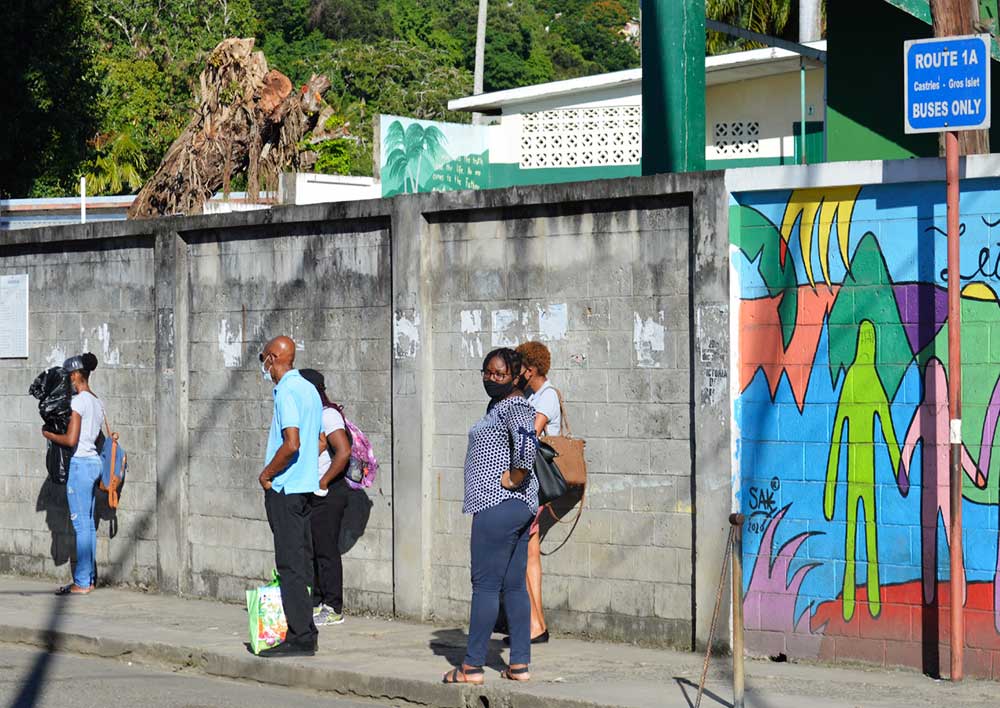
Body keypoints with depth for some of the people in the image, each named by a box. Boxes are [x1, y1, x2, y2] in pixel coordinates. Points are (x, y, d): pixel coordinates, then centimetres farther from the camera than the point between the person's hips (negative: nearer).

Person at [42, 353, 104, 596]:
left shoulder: (79, 401, -14)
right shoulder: (97, 403, 12)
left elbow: (71, 440, -20)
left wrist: (47, 434, -4)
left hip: (80, 463, -9)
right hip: (94, 461, 9)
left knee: (81, 525, -6)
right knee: (89, 524, 12)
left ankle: (81, 583, -4)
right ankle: (89, 578, 16)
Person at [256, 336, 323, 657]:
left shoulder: (287, 392, -16)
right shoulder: (309, 389, 14)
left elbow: (291, 444, -25)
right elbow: (317, 442, 20)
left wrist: (267, 474, -11)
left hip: (285, 489, -10)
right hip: (306, 486, 10)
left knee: (291, 564, -7)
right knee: (302, 561, 12)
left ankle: (300, 638, -7)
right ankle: (305, 632, 17)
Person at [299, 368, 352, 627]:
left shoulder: (328, 415, -14)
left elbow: (344, 452, -24)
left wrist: (323, 482, -19)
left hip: (328, 494, -10)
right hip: (310, 494, 10)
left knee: (326, 550, -7)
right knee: (310, 550, 12)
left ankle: (334, 609, -2)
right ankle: (316, 604, 19)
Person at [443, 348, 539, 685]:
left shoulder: (513, 407, -13)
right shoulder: (497, 405, 19)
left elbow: (526, 441, -32)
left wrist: (515, 478, -20)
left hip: (498, 505, -11)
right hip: (520, 506, 11)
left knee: (485, 585, -6)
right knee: (514, 585, 10)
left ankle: (472, 667, -3)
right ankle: (519, 664, 12)